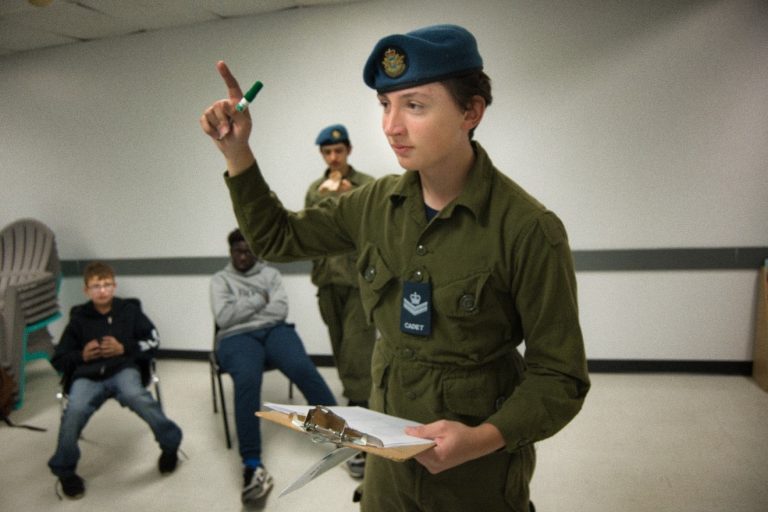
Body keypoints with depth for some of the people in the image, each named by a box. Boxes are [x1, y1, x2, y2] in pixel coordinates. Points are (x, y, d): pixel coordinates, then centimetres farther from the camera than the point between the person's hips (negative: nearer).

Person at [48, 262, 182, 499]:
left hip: (124, 369, -1)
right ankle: (65, 471, -3)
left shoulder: (130, 310, 10)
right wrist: (81, 356, -4)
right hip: (87, 376, 1)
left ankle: (170, 444, -13)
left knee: (134, 395, -36)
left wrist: (124, 348, -6)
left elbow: (152, 342, 8)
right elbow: (58, 360, 16)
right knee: (74, 411, -30)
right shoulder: (78, 319, 12)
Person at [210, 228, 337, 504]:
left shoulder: (270, 273, 19)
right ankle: (253, 465, -36)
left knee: (303, 369, -29)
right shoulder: (220, 280, 16)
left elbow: (280, 310, 2)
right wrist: (259, 300, 0)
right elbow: (224, 318, -2)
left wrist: (244, 309, -1)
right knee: (246, 381, -35)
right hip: (238, 338, -1)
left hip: (274, 331, 2)